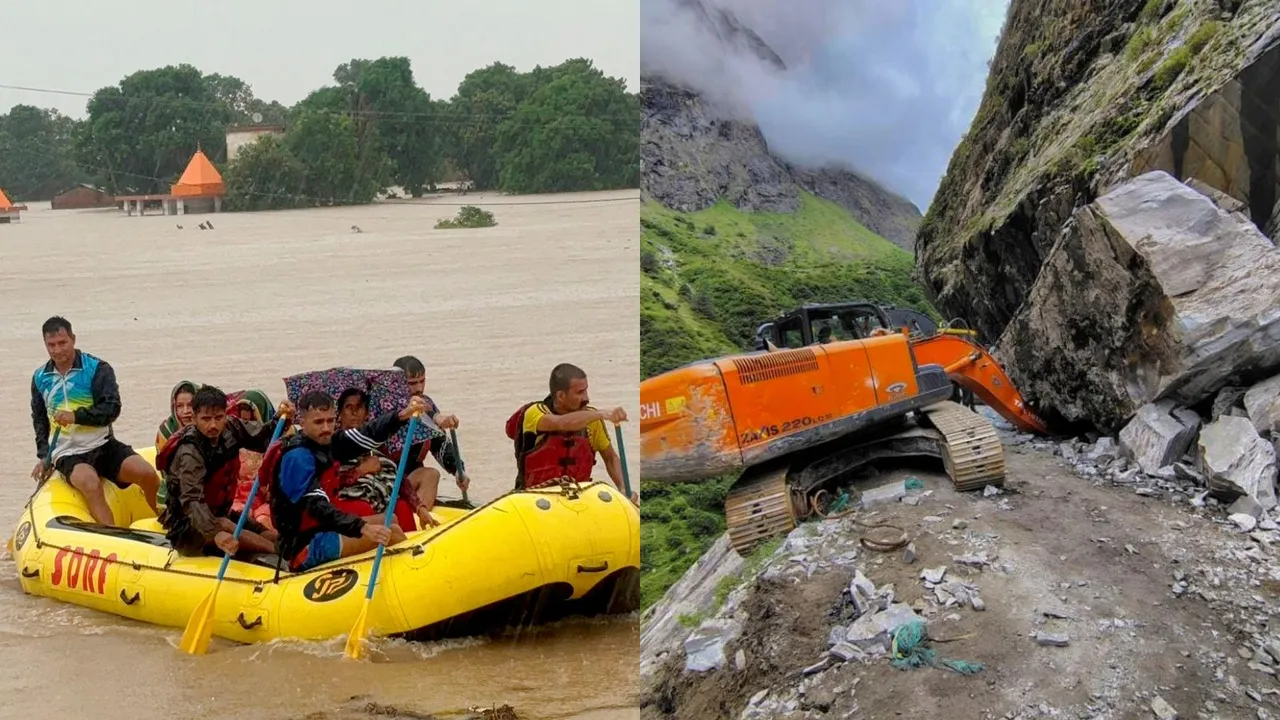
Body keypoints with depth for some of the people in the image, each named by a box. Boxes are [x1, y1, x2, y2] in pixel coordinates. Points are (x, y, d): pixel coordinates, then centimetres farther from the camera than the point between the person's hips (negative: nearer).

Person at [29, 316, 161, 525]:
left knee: (147, 474, -20)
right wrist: (44, 455, 7)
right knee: (91, 484, -34)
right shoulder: (40, 378, 9)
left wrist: (77, 416, -22)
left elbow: (112, 409, -10)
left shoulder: (98, 369, -2)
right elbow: (39, 419, 18)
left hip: (103, 445, 0)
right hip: (67, 453, 0)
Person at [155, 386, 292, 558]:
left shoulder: (231, 427, -6)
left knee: (272, 537, -7)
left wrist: (281, 418, -15)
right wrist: (216, 534, -52)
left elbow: (263, 437, 8)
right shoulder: (189, 453, -26)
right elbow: (191, 501, -36)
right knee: (223, 525, -36)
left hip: (221, 514, 9)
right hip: (189, 529, -9)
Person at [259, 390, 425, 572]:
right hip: (304, 547, -11)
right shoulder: (297, 456, -20)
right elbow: (316, 506, -29)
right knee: (390, 533, -17)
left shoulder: (327, 443, 5)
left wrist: (403, 415, -14)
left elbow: (370, 434, 4)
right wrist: (362, 528, -39)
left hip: (320, 529, 11)